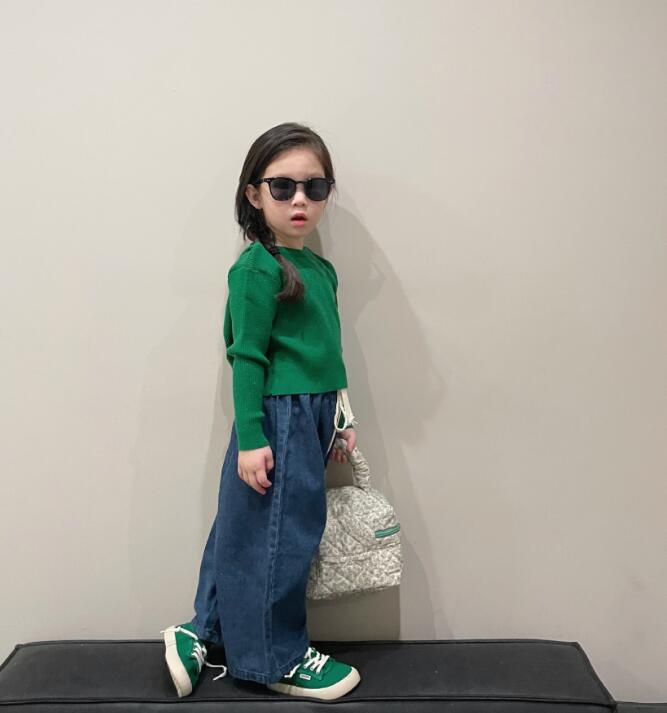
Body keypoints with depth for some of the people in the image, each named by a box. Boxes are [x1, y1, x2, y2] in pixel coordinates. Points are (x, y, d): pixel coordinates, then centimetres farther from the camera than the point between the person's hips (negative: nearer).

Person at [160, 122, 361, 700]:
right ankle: (279, 661, 21)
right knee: (278, 535, 4)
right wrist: (251, 437, -16)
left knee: (246, 531, 16)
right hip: (277, 418, -8)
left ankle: (202, 635, 31)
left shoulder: (322, 270, 12)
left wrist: (340, 420, 17)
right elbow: (248, 358, -14)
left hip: (310, 419, 8)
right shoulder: (257, 268, -12)